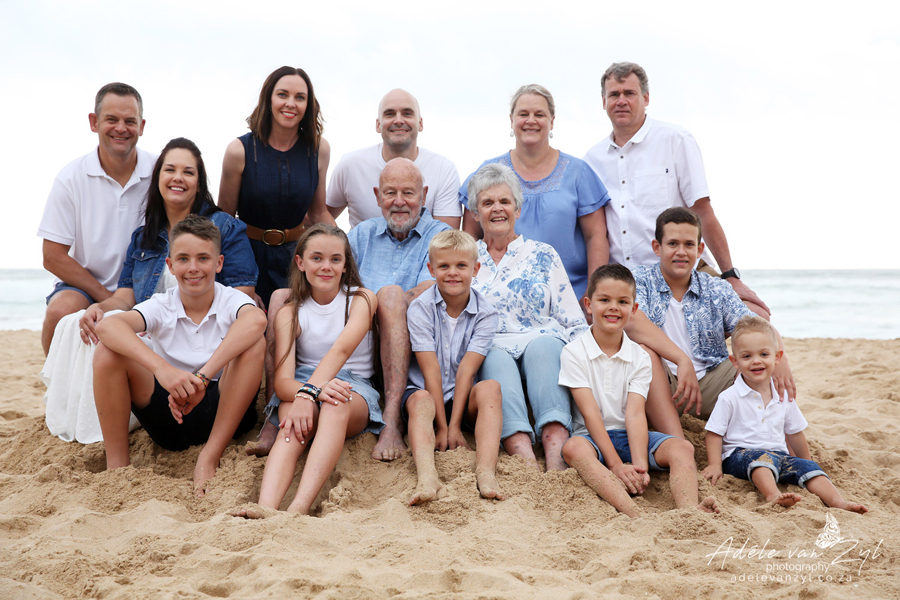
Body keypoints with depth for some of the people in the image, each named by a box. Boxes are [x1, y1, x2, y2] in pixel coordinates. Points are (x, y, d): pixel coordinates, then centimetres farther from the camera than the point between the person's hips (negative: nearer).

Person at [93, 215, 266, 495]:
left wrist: (202, 377, -42)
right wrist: (161, 368, -41)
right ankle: (117, 463, -8)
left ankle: (209, 458, -24)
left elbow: (256, 320, -33)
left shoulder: (231, 301, -5)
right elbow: (106, 326, -24)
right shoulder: (161, 307, -1)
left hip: (224, 414, -1)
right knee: (107, 351, -16)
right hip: (169, 417, 1)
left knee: (255, 344, -26)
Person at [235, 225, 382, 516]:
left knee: (336, 405, -38)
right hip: (303, 384, 2)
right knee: (293, 423, -35)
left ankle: (300, 507, -57)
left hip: (355, 386, -2)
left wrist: (308, 392, -36)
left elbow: (342, 349, -19)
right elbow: (282, 380, -10)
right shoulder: (289, 313, 4)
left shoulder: (362, 299, 1)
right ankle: (266, 508, -58)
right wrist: (316, 390, -34)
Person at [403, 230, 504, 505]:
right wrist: (441, 427, -20)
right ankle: (427, 478, -58)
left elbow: (466, 370, -14)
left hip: (465, 399, 1)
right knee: (421, 400, -33)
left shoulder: (485, 314, -5)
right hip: (428, 392, -1)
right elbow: (431, 370, -15)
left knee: (490, 388, -28)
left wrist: (454, 425, -20)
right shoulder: (420, 308, -8)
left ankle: (486, 473, -46)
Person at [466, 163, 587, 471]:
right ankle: (523, 453, -54)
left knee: (543, 345, -34)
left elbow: (574, 324, 12)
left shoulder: (543, 255, 15)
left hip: (544, 346, 0)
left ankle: (555, 446, -51)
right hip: (488, 352, 0)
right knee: (496, 358, -35)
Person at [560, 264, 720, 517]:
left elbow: (635, 414, -9)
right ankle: (635, 515, -57)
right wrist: (616, 466, -22)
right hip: (593, 438, -4)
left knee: (682, 448, -21)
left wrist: (640, 466, -24)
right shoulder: (574, 353, -4)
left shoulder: (639, 357, 4)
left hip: (629, 437, 4)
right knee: (573, 448, -37)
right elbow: (590, 413, -13)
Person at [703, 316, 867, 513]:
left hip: (778, 455, 5)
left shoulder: (783, 397, 9)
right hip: (739, 455, -5)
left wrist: (806, 460, 28)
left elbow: (794, 432, 21)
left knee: (805, 466, -17)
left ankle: (837, 501, -27)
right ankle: (773, 495, -56)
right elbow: (714, 433, -4)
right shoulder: (729, 398, -5)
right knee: (764, 457, -34)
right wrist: (715, 465, -13)